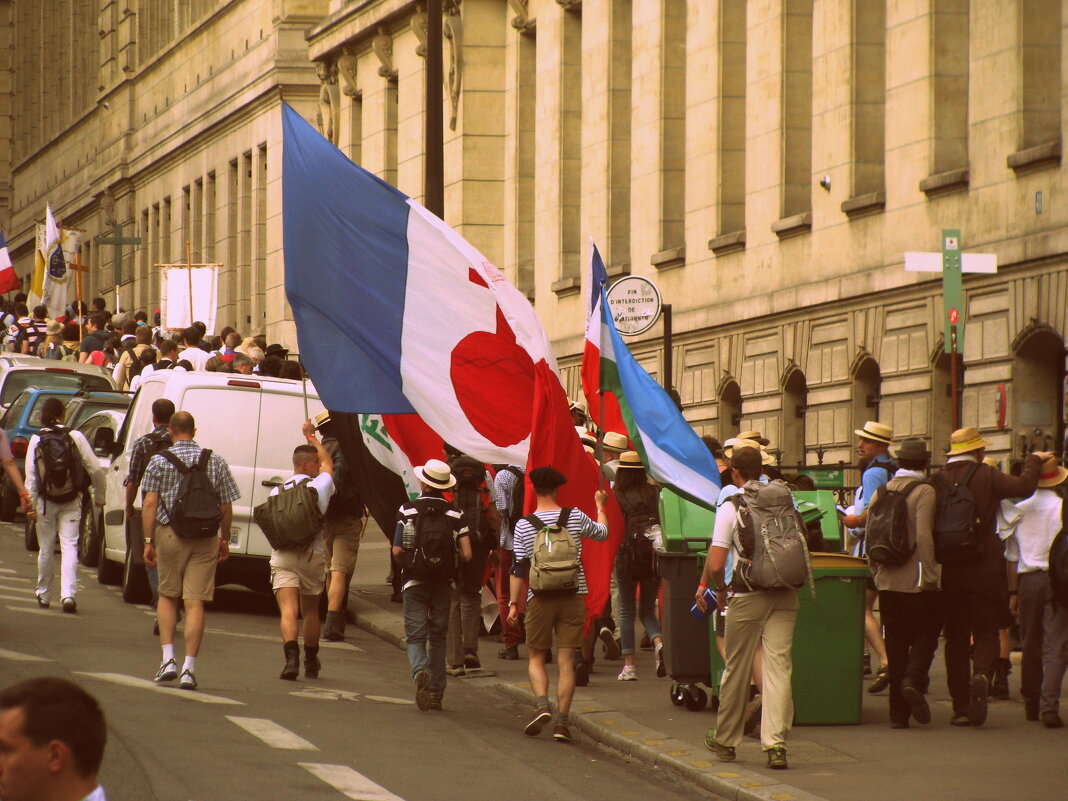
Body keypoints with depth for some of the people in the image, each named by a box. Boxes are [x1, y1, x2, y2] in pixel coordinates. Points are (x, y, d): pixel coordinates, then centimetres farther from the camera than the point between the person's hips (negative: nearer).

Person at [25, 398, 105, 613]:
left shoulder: (36, 440, -4)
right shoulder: (75, 437, -5)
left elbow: (30, 476, -6)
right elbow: (96, 470, -5)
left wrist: (31, 503, -1)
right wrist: (99, 496, 8)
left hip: (45, 502, 1)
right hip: (71, 502, -1)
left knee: (46, 549, 13)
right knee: (69, 547, -2)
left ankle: (44, 595, 25)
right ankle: (68, 594, -18)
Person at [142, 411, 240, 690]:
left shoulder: (159, 461, -1)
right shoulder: (216, 462, 4)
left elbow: (150, 504, -6)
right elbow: (226, 506, 5)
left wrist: (148, 541, -2)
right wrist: (224, 539, 16)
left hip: (169, 534, -1)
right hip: (205, 540, 1)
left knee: (167, 596, 16)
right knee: (195, 602, -1)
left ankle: (168, 659, 4)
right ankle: (189, 668, -5)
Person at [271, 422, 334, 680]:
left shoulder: (277, 492, 2)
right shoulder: (320, 486, 1)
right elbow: (327, 462, 21)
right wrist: (311, 436, 33)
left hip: (282, 557, -1)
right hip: (313, 556, 1)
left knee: (288, 610, -11)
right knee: (310, 610, 19)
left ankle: (291, 656, -33)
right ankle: (311, 663, 33)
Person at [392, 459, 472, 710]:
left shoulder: (407, 511, -7)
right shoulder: (455, 515, -3)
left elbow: (397, 550, -10)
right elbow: (466, 555, -7)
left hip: (415, 583, -2)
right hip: (443, 584, 2)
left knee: (415, 636, 2)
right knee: (438, 637, 13)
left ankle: (420, 671, -28)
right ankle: (436, 692, 13)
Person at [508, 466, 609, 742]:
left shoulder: (524, 525, -3)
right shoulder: (575, 517, 0)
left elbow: (519, 568, -3)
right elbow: (602, 532, 19)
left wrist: (513, 603, 4)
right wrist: (600, 506, 37)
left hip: (540, 598, -1)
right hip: (573, 596, 1)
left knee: (536, 657, 11)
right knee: (566, 661, 3)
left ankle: (542, 705, -12)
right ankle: (561, 721, -3)